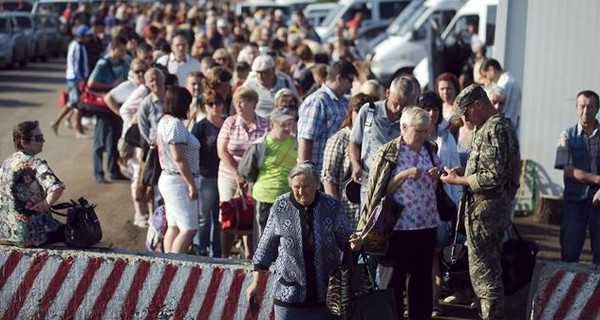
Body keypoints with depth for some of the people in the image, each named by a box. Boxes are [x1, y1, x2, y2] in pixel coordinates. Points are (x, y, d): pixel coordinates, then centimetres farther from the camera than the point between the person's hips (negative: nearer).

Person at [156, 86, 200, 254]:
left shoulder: (164, 121, 13)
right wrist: (192, 184, -19)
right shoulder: (176, 124, -18)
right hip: (179, 182, -10)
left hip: (167, 178, 10)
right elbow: (179, 158, -22)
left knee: (173, 227, 12)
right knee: (189, 229, -9)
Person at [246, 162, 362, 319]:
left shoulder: (333, 206, -5)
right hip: (289, 293, -1)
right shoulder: (280, 207, -6)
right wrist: (256, 282, 3)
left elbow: (345, 238, 5)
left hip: (326, 294, 1)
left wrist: (354, 244, -19)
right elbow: (267, 247, 2)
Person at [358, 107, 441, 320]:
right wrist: (404, 175, -18)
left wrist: (437, 177, -2)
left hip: (428, 223, 5)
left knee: (422, 277, 12)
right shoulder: (389, 153, -5)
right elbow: (382, 189, -7)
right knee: (395, 277, 4)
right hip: (399, 224, -5)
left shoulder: (429, 150, 9)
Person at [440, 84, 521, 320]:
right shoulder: (502, 125, 14)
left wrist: (458, 181, -14)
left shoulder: (494, 129, -19)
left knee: (482, 271, -4)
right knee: (490, 268, 18)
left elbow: (493, 177, -25)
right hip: (497, 205, 11)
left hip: (485, 207, -11)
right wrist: (464, 172, 9)